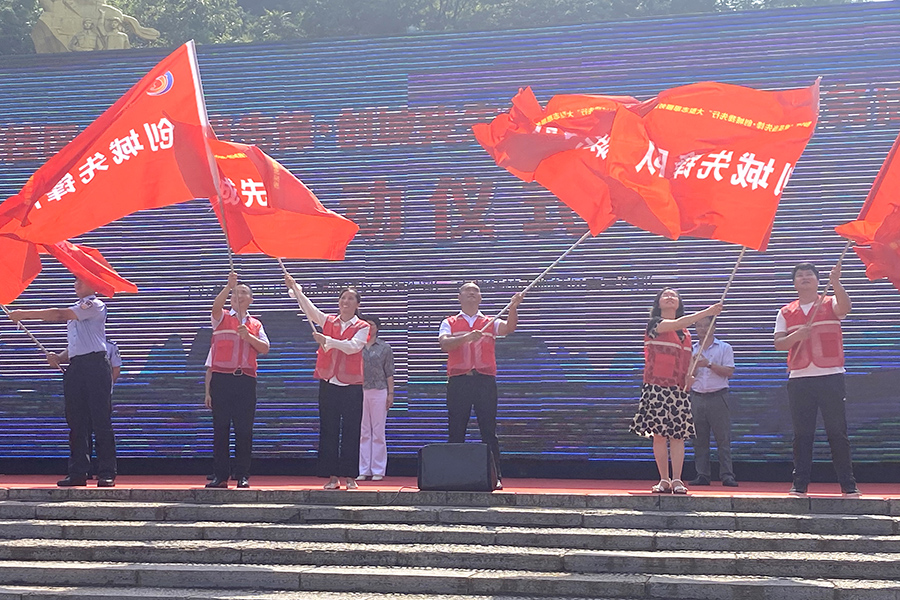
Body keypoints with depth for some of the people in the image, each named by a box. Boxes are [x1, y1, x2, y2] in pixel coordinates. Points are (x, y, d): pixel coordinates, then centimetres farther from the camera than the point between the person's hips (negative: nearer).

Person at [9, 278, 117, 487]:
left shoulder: (95, 305, -3)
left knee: (101, 421, -8)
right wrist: (58, 357, 7)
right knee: (76, 421, 4)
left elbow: (59, 315, -13)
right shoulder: (75, 310, 25)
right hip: (75, 367, 8)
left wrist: (25, 314, -10)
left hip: (95, 366, -8)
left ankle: (107, 473, -7)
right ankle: (78, 472, 6)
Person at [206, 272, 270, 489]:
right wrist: (228, 286, -23)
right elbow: (216, 305, -12)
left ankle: (243, 475, 5)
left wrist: (247, 336, -7)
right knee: (220, 428, -1)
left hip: (246, 379, 2)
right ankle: (220, 475, 1)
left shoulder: (255, 324, 18)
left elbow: (265, 348, 6)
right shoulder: (222, 318, 11)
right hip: (222, 378, -2)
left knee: (244, 430, 0)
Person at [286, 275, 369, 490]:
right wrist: (295, 289, -14)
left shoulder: (362, 327, 2)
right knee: (328, 430, 2)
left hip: (351, 385, -2)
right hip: (328, 383, 3)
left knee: (351, 432, -2)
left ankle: (349, 476, 3)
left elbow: (353, 347, -15)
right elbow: (308, 308, -1)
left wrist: (327, 340, -22)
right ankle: (332, 476, 6)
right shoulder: (328, 321, 11)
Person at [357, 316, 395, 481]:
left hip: (379, 391, -2)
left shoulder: (384, 348, 6)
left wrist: (390, 393, -2)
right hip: (360, 391, 2)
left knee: (378, 432, -1)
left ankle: (378, 470, 4)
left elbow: (389, 373, 5)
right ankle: (363, 470, 6)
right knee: (363, 432, 2)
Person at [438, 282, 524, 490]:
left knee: (489, 431, -2)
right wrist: (467, 337, -21)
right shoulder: (449, 323, 13)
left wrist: (513, 308, -25)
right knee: (456, 432, 1)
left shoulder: (490, 323, 14)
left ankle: (495, 477, -1)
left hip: (485, 380, 0)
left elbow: (509, 328, -6)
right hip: (458, 381, 0)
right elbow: (444, 344, -6)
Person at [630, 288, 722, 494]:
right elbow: (677, 324, -18)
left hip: (678, 389, 4)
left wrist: (689, 376, 7)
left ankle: (677, 480, 0)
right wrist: (706, 312, -23)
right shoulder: (655, 324, 0)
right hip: (657, 387, -4)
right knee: (659, 434, -3)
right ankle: (664, 480, 3)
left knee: (678, 434, -2)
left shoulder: (686, 333, 17)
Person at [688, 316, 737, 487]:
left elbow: (729, 371, -5)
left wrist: (709, 364, -12)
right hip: (697, 397, 3)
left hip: (718, 397, -3)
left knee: (723, 438, -6)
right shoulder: (692, 350, 14)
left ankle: (727, 475, -6)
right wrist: (695, 363, -9)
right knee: (699, 439, 2)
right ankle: (702, 475, 6)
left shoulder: (725, 348, 5)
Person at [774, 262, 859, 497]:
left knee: (838, 432, -1)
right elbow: (778, 343, 6)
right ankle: (800, 484, 7)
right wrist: (796, 336, -14)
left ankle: (848, 484, 4)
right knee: (802, 433, 3)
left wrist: (835, 283, -32)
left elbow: (845, 307, -16)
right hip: (799, 379, 2)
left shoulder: (830, 304, 7)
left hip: (831, 376, -2)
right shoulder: (786, 312, 13)